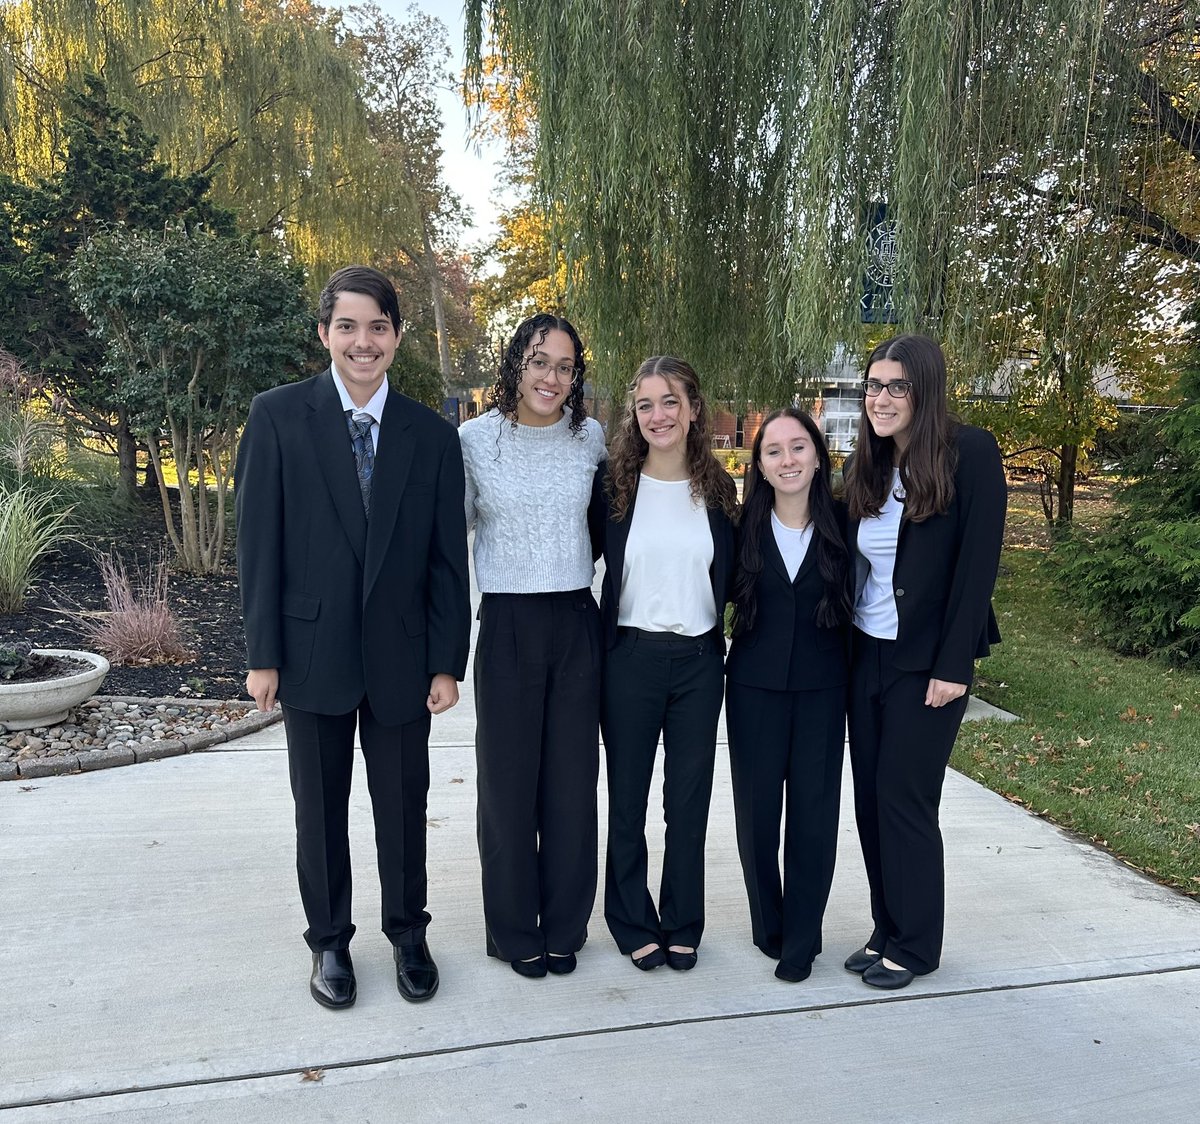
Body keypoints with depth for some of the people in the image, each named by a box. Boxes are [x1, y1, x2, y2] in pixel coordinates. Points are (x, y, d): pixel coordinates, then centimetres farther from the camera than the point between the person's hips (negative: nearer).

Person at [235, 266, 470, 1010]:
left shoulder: (432, 434, 0)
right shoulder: (279, 416, -4)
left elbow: (448, 557, 0)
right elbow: (259, 542, -4)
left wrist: (448, 662, -3)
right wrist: (263, 654, -6)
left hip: (401, 654, 1)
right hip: (313, 649, -1)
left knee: (403, 805, 13)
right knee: (320, 808, 14)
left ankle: (408, 933, 35)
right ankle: (330, 941, 34)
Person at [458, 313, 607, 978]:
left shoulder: (591, 438, 3)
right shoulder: (474, 439, -3)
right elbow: (459, 520, 7)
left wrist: (577, 557, 9)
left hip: (576, 624, 2)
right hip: (507, 625, -2)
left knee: (572, 781, 9)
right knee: (507, 780, 6)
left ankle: (564, 929, 27)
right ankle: (515, 932, 25)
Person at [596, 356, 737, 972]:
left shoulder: (717, 489, 4)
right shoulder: (614, 486, -3)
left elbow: (728, 577, 11)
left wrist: (719, 637, 3)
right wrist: (597, 641, -5)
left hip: (699, 660, 2)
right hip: (630, 658, -2)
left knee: (690, 796, 11)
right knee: (627, 795, 9)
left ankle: (682, 925, 28)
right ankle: (633, 923, 27)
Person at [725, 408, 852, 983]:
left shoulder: (842, 523, -3)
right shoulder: (744, 527, -3)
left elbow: (855, 601, 2)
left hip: (822, 687, 0)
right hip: (755, 686, 1)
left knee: (814, 811, 4)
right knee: (757, 807, 8)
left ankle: (802, 939, 21)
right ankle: (767, 925, 29)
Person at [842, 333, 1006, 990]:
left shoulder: (970, 454, -11)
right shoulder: (866, 467, 8)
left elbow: (978, 563, -14)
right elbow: (851, 562, 9)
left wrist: (953, 666, -17)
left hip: (926, 661, -6)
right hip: (865, 656, 6)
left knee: (904, 799, 0)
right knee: (870, 797, 9)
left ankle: (914, 945, 18)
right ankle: (885, 930, 25)